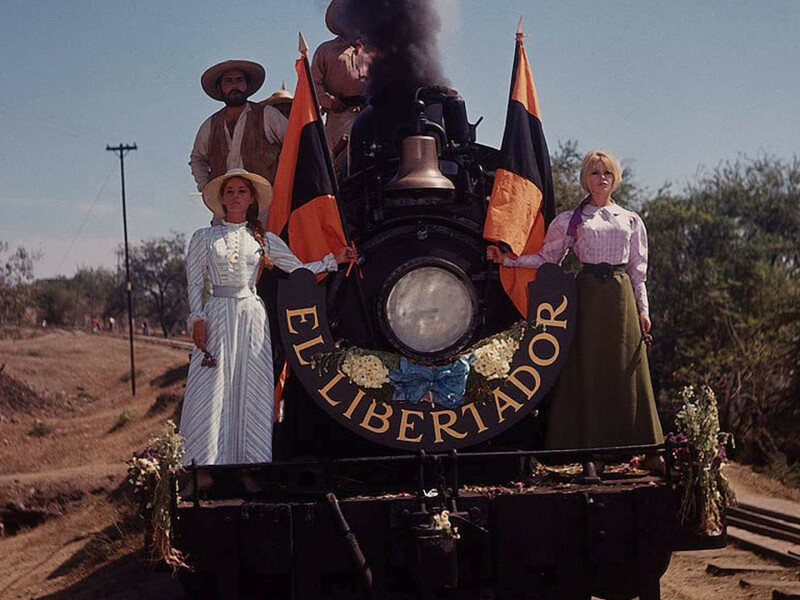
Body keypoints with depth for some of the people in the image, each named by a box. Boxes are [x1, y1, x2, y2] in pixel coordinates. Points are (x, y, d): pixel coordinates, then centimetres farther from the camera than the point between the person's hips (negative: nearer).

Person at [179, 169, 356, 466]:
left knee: (252, 392, -1)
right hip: (218, 317, -1)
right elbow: (194, 283, 5)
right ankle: (208, 465, -4)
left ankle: (253, 462, 4)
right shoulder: (205, 237, 9)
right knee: (215, 391, -7)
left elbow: (299, 270, 14)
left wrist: (334, 260, 7)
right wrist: (197, 319, -7)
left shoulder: (263, 239, 12)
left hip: (253, 318, 1)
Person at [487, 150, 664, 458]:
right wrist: (506, 259, -5)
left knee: (625, 370, 0)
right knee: (586, 371, -3)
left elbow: (638, 270, 12)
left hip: (622, 295, 1)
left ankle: (645, 449, 6)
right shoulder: (571, 220, 8)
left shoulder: (631, 220, 13)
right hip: (588, 294, -1)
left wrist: (643, 310, 5)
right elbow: (546, 258, 5)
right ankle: (588, 447, 1)